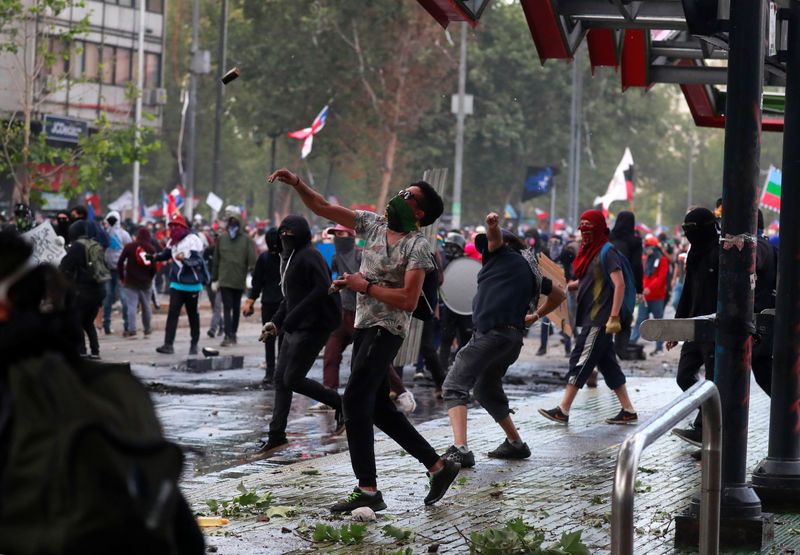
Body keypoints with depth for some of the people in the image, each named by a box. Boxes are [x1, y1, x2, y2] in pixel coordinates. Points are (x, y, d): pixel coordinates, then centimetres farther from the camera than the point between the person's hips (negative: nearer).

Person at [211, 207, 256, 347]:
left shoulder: (247, 239, 0)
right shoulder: (221, 238, 6)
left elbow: (252, 259, -2)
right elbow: (216, 260, 11)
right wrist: (214, 278, 10)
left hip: (239, 280, 0)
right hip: (224, 279, 0)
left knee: (236, 308, 11)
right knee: (227, 307, -9)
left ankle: (232, 334, 22)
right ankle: (229, 335, -15)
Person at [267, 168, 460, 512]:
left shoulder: (417, 247, -13)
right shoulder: (373, 224, 8)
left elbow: (408, 300, -20)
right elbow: (323, 208, 7)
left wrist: (366, 287, -16)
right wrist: (296, 183, -7)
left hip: (386, 330, -8)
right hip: (365, 326, 8)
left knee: (355, 401, -14)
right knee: (379, 408, 11)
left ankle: (367, 490, -12)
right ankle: (439, 467, 18)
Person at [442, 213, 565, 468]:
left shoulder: (502, 254, 9)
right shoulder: (530, 270, 27)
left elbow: (494, 235, -11)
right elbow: (559, 295, 36)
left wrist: (492, 223, -32)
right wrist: (536, 316, 44)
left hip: (490, 331, -8)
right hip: (514, 337, 8)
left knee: (455, 386, -10)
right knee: (487, 391, 26)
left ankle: (460, 449, -27)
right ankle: (516, 444, 29)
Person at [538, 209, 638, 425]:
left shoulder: (607, 252, -13)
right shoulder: (590, 251, 15)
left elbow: (619, 284, -20)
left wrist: (614, 317, -26)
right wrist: (574, 284, 8)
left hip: (600, 320, -10)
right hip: (591, 318, 10)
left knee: (581, 361, -7)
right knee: (607, 363, 9)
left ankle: (563, 411, -4)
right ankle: (628, 411, 12)